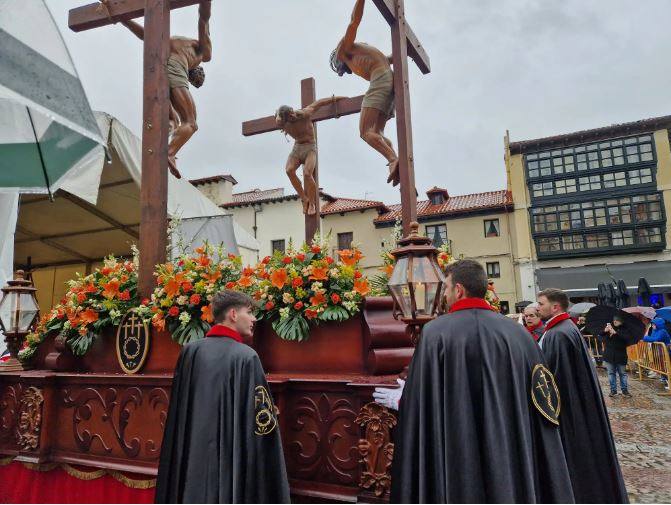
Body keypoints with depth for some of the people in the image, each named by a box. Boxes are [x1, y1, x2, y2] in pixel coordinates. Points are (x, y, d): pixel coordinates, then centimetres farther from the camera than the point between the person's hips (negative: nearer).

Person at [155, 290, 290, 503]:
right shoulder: (246, 356, -15)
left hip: (191, 457, 5)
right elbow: (262, 418, -15)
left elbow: (176, 413, 7)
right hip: (231, 459, -5)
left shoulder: (190, 350, -1)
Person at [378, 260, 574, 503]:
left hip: (458, 460, -3)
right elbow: (540, 404, 4)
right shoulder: (519, 332, -1)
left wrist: (401, 400, 8)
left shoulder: (436, 332, -13)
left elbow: (421, 403, -10)